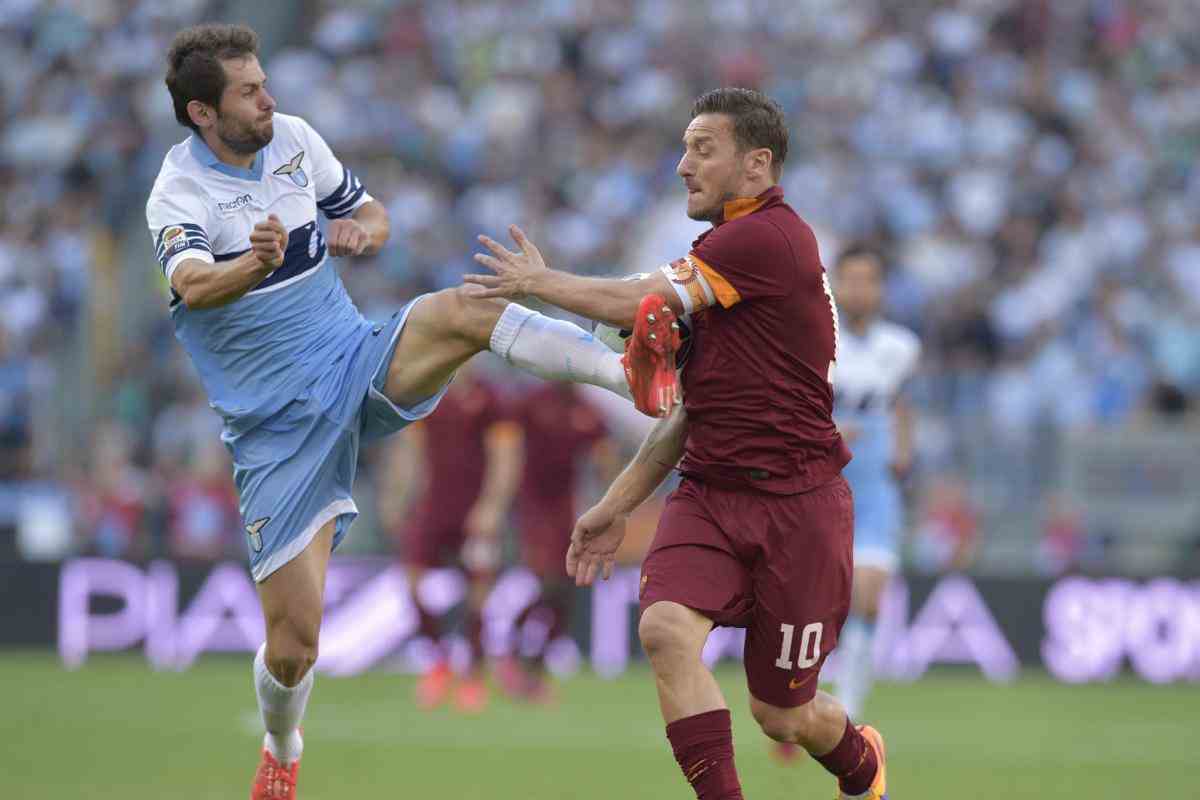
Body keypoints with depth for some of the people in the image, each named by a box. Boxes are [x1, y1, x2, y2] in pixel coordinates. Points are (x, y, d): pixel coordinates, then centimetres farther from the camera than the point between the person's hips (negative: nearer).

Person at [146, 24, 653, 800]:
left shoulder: (294, 138, 1)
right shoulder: (179, 192, -14)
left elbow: (372, 213, 14)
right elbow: (192, 284, -35)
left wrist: (364, 231, -11)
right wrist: (255, 263, -57)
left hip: (359, 364, 3)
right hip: (278, 429, -3)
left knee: (463, 309, -29)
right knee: (293, 641, -5)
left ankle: (634, 374, -40)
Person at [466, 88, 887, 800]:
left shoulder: (768, 236, -14)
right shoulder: (722, 254, 17)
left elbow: (642, 303, -16)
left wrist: (539, 281, 0)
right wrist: (618, 505, 19)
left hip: (794, 502, -8)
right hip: (709, 494, 8)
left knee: (783, 714, 4)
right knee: (667, 628, -22)